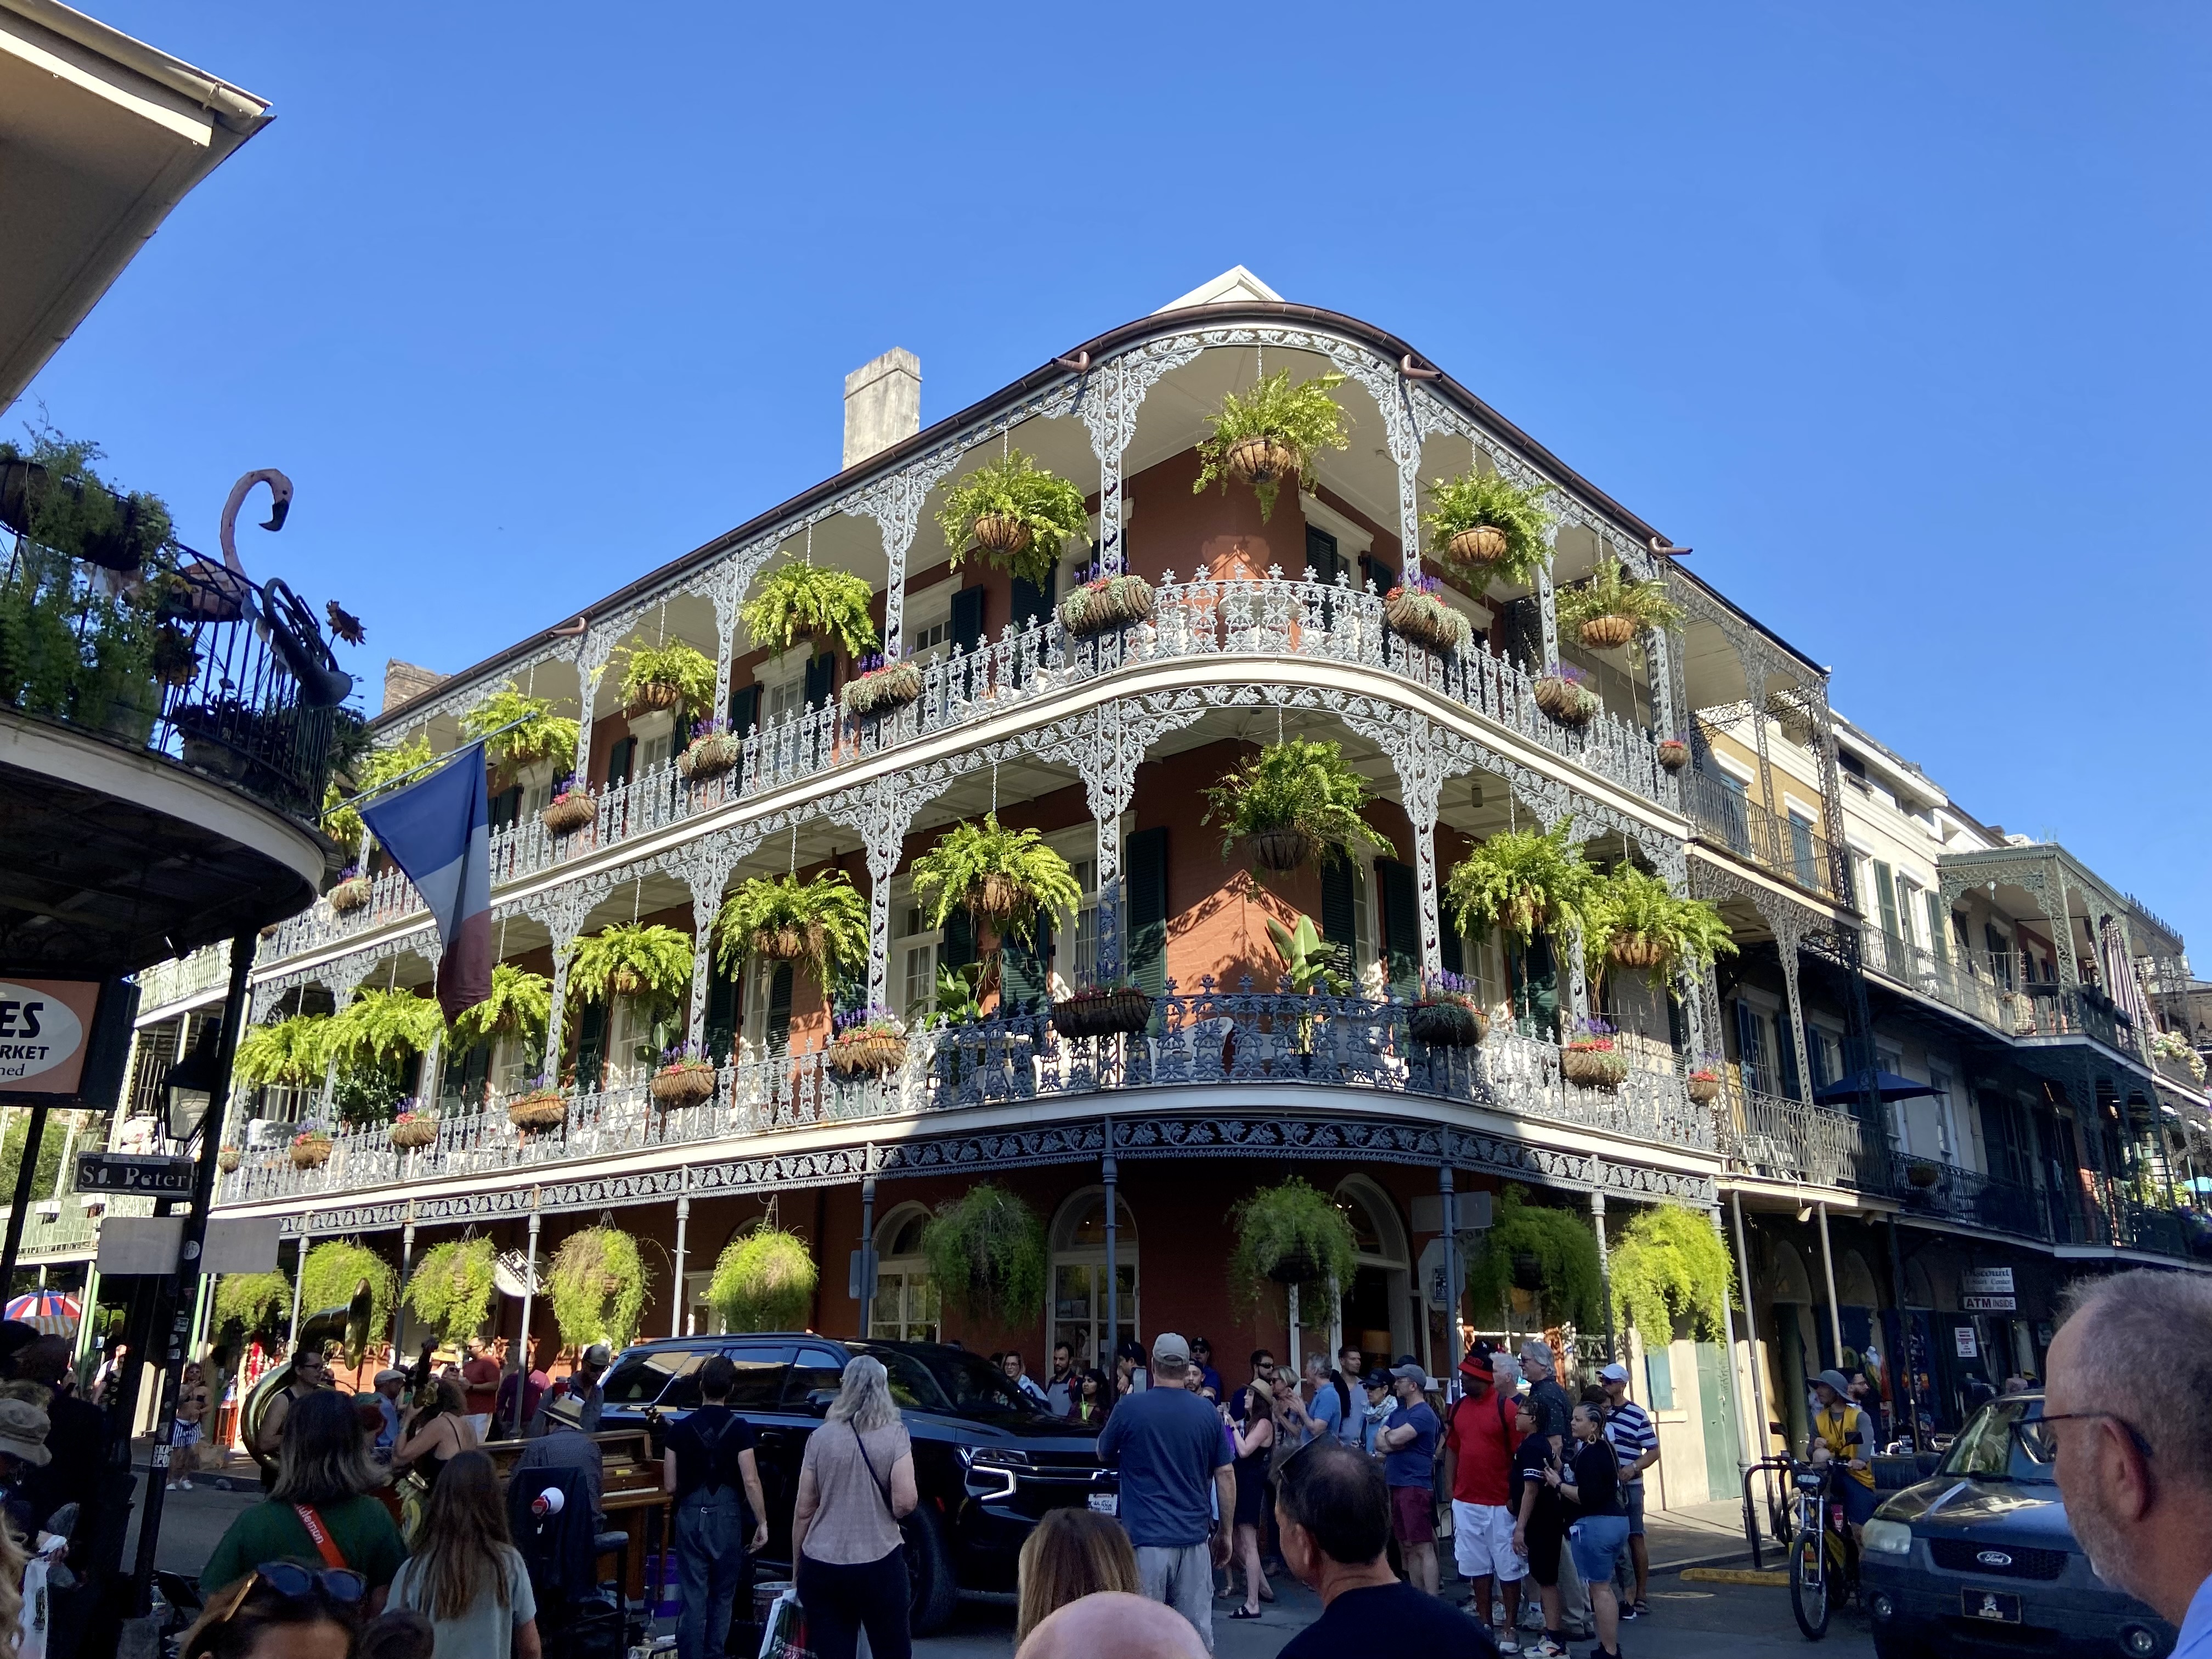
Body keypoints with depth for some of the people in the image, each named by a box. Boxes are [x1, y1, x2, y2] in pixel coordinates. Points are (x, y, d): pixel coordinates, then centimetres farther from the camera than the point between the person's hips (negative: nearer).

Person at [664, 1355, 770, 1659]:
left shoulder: (681, 1428, -1)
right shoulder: (739, 1428, -8)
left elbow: (670, 1485, 2)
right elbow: (750, 1481, -12)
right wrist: (762, 1522, -7)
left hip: (691, 1516, 1)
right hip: (727, 1517, -1)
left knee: (693, 1596, 6)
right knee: (722, 1596, 14)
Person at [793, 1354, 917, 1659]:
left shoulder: (821, 1437, 1)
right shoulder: (894, 1434, -5)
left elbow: (803, 1510, 3)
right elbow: (905, 1502, -12)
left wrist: (797, 1566, 14)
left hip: (820, 1567, 2)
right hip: (879, 1565, -2)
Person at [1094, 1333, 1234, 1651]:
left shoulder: (1130, 1408, -6)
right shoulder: (1208, 1413, 2)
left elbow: (1103, 1455, 11)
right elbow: (1225, 1476, 5)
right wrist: (1225, 1532, 14)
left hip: (1145, 1537, -3)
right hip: (1195, 1537, 3)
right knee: (1198, 1633, 9)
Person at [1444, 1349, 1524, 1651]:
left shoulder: (1506, 1408, -12)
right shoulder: (1458, 1408, 6)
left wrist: (1516, 1496, -12)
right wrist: (1450, 1488, 7)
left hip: (1500, 1504, -5)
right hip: (1466, 1503, 6)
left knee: (1508, 1570, 4)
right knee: (1476, 1568, 13)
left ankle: (1510, 1631, 15)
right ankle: (1484, 1625, 24)